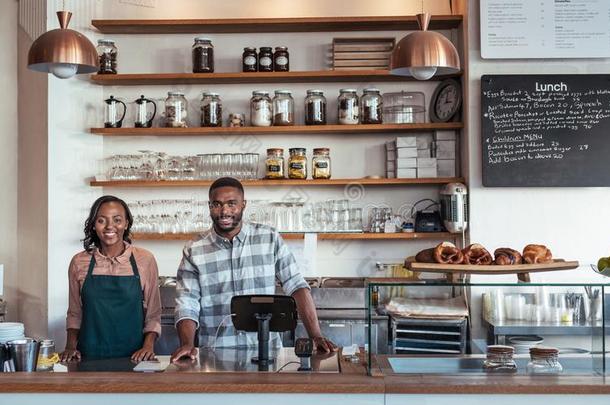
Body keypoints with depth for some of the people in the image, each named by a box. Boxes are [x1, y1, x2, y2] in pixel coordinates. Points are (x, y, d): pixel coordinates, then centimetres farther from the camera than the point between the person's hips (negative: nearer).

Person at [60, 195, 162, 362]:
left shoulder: (145, 260, 2)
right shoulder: (79, 262, 5)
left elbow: (153, 314, 6)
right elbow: (74, 314, 14)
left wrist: (148, 346, -8)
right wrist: (70, 347, 1)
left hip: (134, 359, -1)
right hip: (90, 357, 1)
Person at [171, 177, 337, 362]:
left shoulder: (270, 239, 5)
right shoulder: (193, 251, 4)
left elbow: (296, 286, 3)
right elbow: (187, 305, 0)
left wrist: (315, 335, -7)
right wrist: (187, 344, -18)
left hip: (266, 350, 0)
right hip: (216, 354, 0)